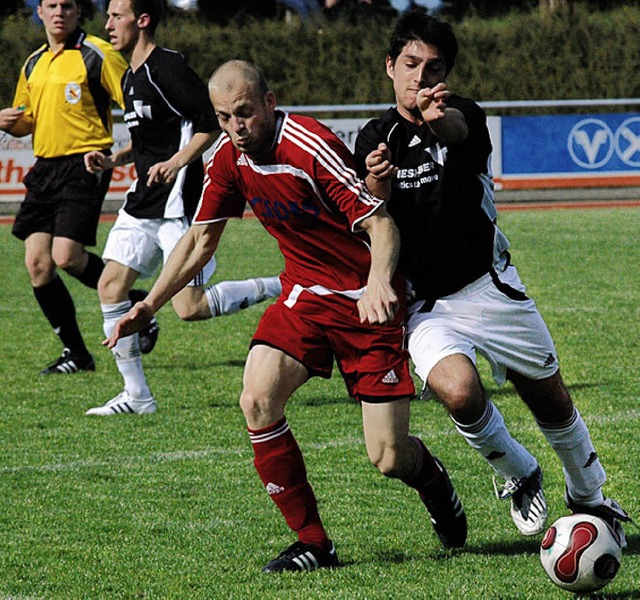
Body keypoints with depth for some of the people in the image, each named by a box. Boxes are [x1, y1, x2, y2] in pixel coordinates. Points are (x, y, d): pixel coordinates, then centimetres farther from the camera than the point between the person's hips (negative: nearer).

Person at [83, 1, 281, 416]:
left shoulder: (167, 67, -13)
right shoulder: (132, 77, 16)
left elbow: (212, 120, -18)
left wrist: (176, 162, -27)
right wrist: (113, 160, 12)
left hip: (178, 203, -10)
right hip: (143, 203, 10)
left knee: (191, 308, -12)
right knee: (110, 287, 1)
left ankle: (280, 288, 6)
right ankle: (137, 395, 6)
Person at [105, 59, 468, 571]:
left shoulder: (312, 147, -24)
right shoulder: (228, 156, -3)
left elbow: (381, 225, -25)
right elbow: (201, 240, 10)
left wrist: (379, 282, -44)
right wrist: (149, 306, 3)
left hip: (367, 302, -6)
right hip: (304, 293, 6)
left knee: (388, 458, -8)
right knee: (258, 401, -19)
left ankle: (433, 481, 32)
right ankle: (313, 543, -6)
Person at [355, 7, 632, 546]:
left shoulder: (463, 117, -9)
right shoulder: (374, 140, -1)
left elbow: (459, 130, -35)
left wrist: (436, 115, -60)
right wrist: (376, 188, -31)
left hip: (492, 289, 0)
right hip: (425, 304, 0)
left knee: (551, 402, 10)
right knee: (460, 391, -26)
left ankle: (590, 498, 38)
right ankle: (520, 476, 2)